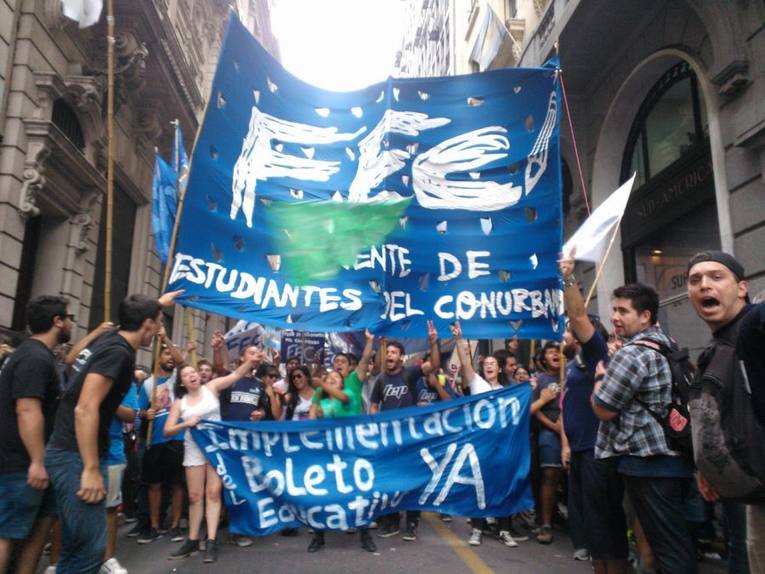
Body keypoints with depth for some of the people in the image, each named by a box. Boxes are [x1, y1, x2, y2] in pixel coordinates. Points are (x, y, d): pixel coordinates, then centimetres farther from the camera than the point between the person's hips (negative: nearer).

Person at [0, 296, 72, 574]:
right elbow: (28, 412, -27)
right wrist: (37, 462, -27)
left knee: (44, 519, 15)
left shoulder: (38, 354, 10)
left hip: (28, 460, 10)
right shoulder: (35, 358, -21)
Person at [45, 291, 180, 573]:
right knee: (90, 547, -7)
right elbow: (85, 409, -25)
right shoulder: (118, 352, -18)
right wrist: (92, 470, -24)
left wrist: (158, 303, 51)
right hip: (76, 457, -10)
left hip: (71, 453, 10)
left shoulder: (110, 339, 10)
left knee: (76, 546, 15)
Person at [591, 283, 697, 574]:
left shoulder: (632, 353, -17)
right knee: (679, 537, 19)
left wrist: (600, 376, -1)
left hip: (648, 462, -10)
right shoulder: (668, 345, 12)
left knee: (667, 543, -2)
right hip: (677, 455, 10)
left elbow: (603, 409, -16)